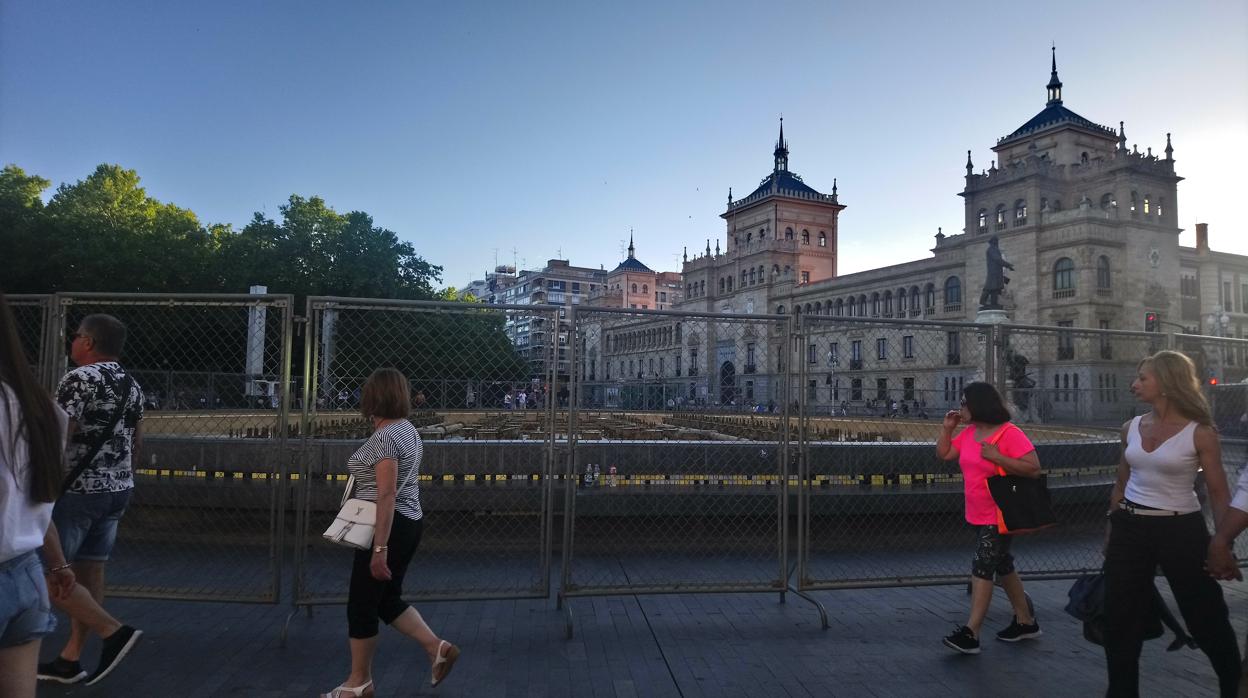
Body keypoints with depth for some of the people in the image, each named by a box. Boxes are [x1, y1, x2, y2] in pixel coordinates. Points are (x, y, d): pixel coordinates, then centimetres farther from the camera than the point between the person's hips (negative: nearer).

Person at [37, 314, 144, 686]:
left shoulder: (79, 379, -14)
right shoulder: (131, 385, 10)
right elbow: (136, 442, 16)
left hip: (75, 491, -8)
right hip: (116, 491, 8)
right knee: (89, 571, 11)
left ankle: (114, 631, -7)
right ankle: (70, 660, 19)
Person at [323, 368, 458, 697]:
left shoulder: (384, 438, -19)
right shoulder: (409, 430, 10)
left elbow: (387, 496, -24)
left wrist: (379, 550, -24)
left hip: (387, 528, -9)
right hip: (410, 523, 9)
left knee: (362, 605, 7)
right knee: (387, 599, 18)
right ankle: (438, 648, 14)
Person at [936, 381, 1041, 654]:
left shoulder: (1010, 433, -17)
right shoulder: (969, 433, 7)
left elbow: (1034, 468, -21)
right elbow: (943, 454, 13)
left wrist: (997, 458, -28)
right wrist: (947, 427, 3)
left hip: (999, 516, -9)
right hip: (979, 516, 9)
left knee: (982, 569, -10)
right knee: (1003, 567, 19)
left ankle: (970, 634, -7)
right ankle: (1026, 622, 34)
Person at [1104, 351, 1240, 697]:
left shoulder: (1199, 432, -10)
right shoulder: (1132, 428, 4)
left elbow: (1219, 493, -6)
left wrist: (1221, 542, -13)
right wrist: (1112, 530, 15)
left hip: (1181, 529, -5)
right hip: (1130, 528, 5)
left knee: (1206, 618, 10)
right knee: (1120, 618, 9)